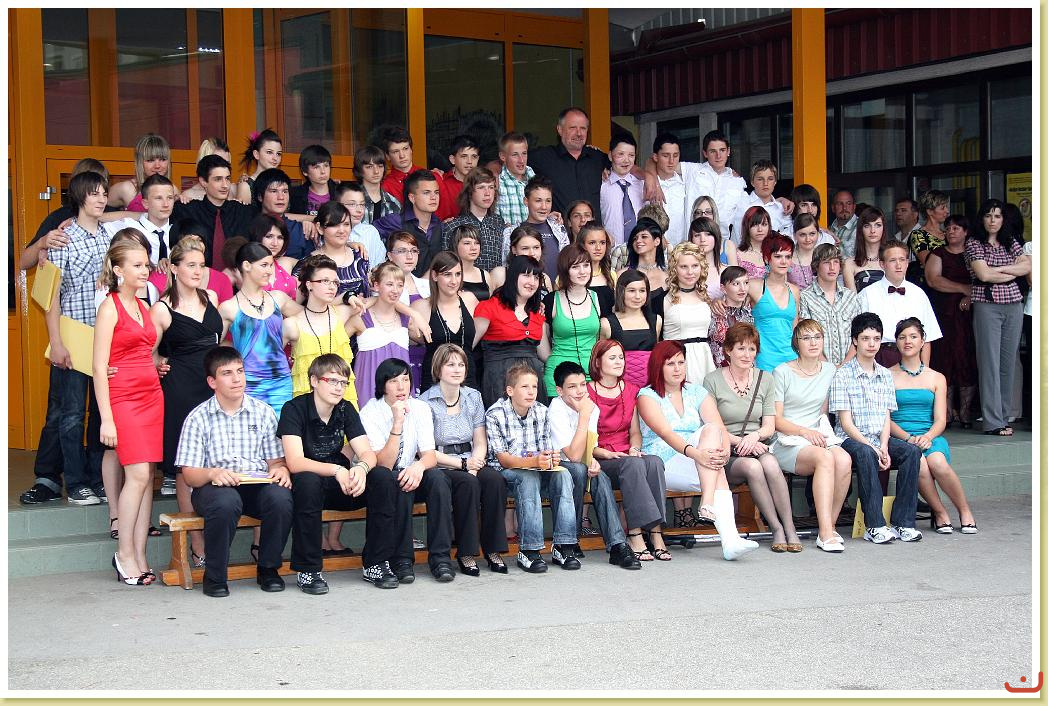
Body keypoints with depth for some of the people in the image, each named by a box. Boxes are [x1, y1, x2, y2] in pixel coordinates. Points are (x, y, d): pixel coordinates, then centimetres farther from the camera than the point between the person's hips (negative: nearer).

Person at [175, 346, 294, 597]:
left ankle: (268, 568, -7)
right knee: (226, 501, -38)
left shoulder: (263, 412, 11)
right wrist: (212, 473, -23)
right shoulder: (198, 417, 3)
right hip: (214, 486, -2)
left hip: (258, 485, 2)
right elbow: (189, 475, -1)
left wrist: (280, 470, -15)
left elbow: (276, 461, 10)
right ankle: (215, 576, -16)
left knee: (281, 497, -32)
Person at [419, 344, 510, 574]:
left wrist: (474, 464, -11)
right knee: (468, 483, -33)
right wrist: (463, 464, -15)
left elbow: (480, 443, 10)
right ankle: (465, 553, -24)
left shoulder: (473, 397, 12)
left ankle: (493, 548, -19)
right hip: (440, 468, -4)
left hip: (470, 463, 5)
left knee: (494, 479, -26)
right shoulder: (426, 402, -5)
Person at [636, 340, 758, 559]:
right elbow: (666, 433, -16)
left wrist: (724, 451, -22)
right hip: (663, 465, -4)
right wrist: (695, 453, -33)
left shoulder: (697, 392, 16)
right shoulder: (647, 396, 2)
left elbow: (721, 427, 1)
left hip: (698, 464, 4)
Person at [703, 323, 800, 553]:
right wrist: (740, 442, -15)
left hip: (757, 447, 3)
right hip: (725, 452, -3)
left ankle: (790, 528, -26)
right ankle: (776, 529, -24)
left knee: (770, 463, -33)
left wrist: (754, 436, -12)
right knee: (752, 467, -34)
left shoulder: (765, 379, 14)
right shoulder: (712, 381, 1)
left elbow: (770, 427, 10)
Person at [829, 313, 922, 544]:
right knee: (865, 454, -38)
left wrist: (883, 447, -10)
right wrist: (871, 447, -18)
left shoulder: (885, 375, 15)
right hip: (851, 439, -5)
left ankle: (903, 522, -24)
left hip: (880, 439, 5)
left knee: (911, 452, -24)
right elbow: (846, 422, -8)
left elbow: (887, 418, 9)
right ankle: (875, 525, -38)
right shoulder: (843, 375, -2)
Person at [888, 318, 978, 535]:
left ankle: (965, 511, -11)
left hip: (931, 437, 1)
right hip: (900, 438, -1)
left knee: (938, 462, -33)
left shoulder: (936, 378, 16)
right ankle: (940, 513, -13)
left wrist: (927, 437, -14)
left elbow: (940, 421, 8)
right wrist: (908, 437, -16)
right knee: (919, 464, -35)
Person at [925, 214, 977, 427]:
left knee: (968, 360, -5)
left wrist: (970, 296, -12)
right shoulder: (938, 254, 11)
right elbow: (933, 280, -5)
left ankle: (965, 412, -1)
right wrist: (964, 288, -10)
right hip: (943, 315, -1)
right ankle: (947, 412, -2)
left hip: (967, 313, 1)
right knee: (944, 359, -6)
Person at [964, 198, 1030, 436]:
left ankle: (1003, 416, 11)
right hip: (987, 306, -5)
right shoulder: (973, 244, 1)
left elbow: (1027, 266, 2)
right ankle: (993, 422, -6)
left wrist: (999, 268, -8)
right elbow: (983, 274, -11)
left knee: (1008, 363, 5)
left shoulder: (1011, 243, 15)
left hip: (1013, 305, 5)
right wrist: (1013, 272, 0)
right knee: (990, 363, -7)